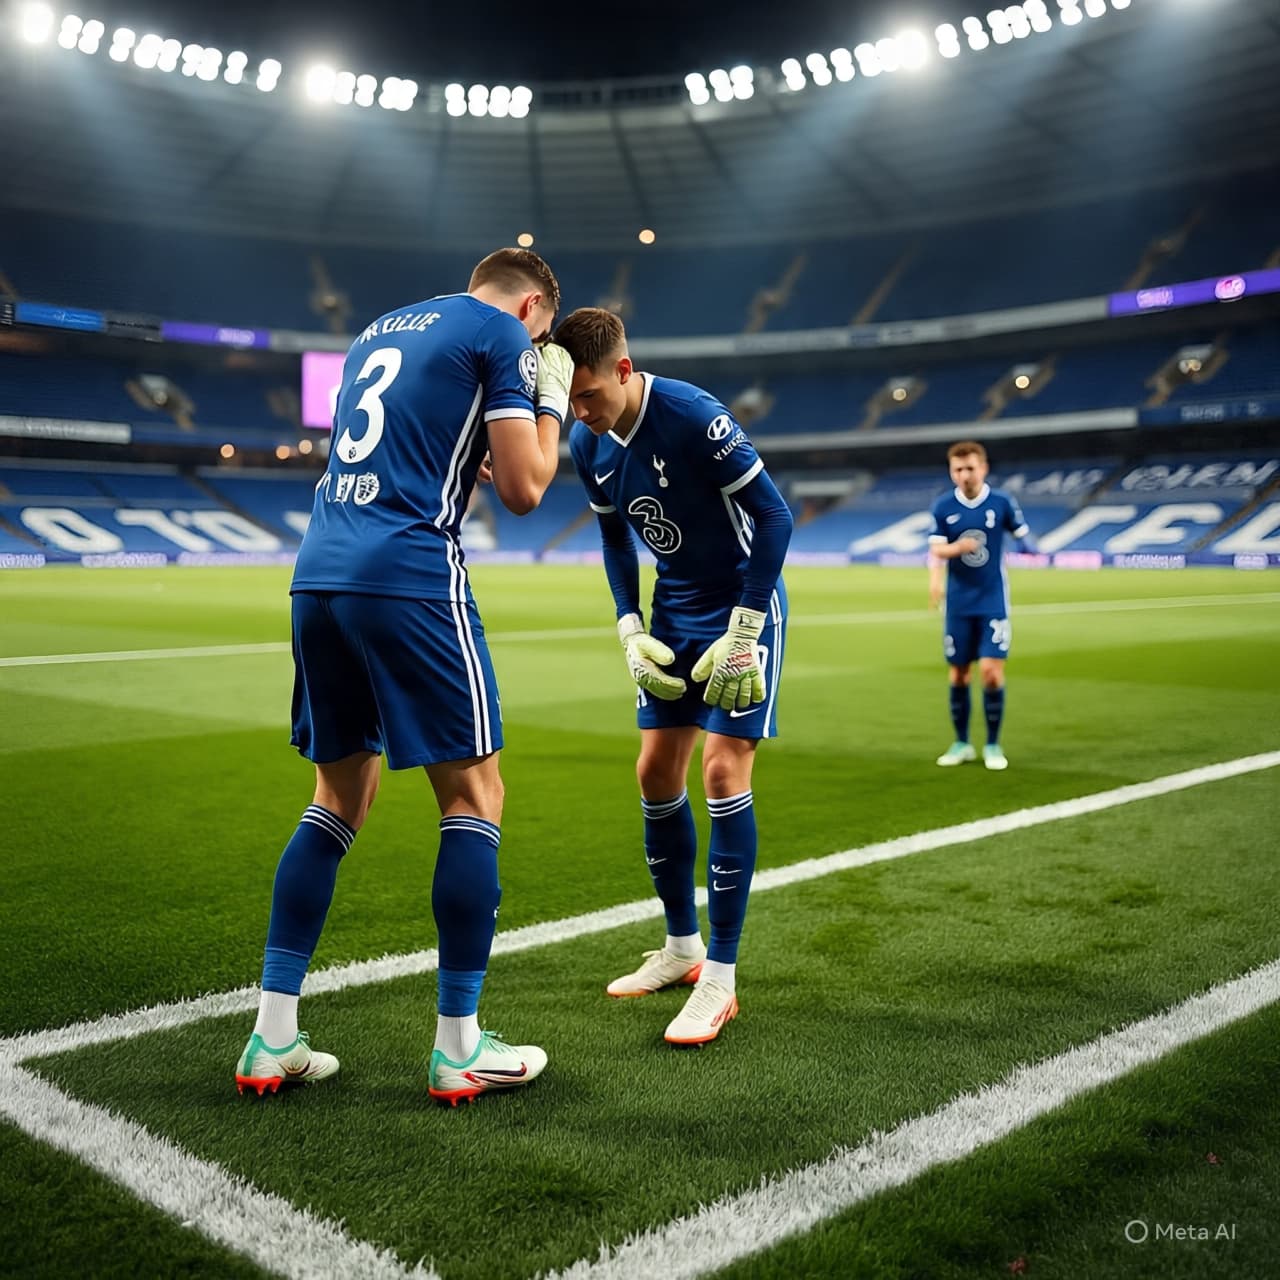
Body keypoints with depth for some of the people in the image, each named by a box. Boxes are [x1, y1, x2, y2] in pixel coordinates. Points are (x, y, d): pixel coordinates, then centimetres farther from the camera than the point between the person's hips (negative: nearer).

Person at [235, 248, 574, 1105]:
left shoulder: (380, 330, 26)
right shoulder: (503, 334, 3)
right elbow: (523, 491, -2)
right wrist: (551, 402, 13)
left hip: (319, 577, 8)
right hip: (410, 579, -7)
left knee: (342, 797, 16)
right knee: (473, 798, 4)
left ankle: (273, 1040, 16)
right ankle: (459, 1048, 9)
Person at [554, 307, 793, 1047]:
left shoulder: (695, 417, -25)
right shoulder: (588, 444, -4)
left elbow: (774, 516, -22)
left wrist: (742, 635, -23)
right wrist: (631, 630, 1)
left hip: (744, 603, -7)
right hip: (675, 610, 7)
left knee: (724, 770, -14)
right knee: (656, 771, 6)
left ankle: (720, 978, -4)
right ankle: (682, 948, 23)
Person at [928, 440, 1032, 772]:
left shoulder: (1002, 502, -4)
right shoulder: (942, 507, -2)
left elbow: (1022, 536, 9)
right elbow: (936, 549, -11)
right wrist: (958, 547, -30)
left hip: (993, 602, -2)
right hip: (959, 604, 2)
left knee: (991, 670, -10)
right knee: (958, 673, 7)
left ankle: (993, 745, 7)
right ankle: (962, 744, 23)